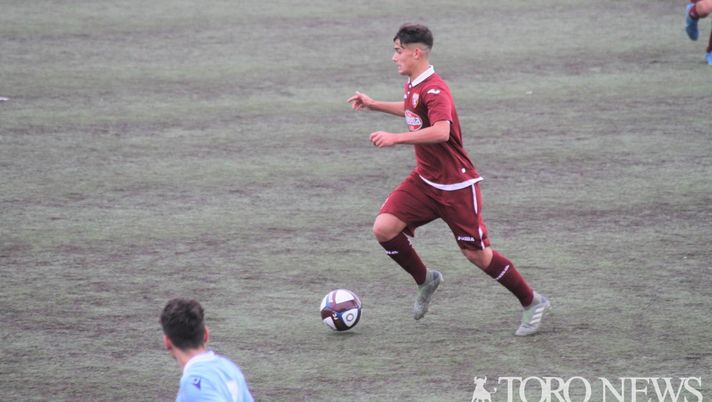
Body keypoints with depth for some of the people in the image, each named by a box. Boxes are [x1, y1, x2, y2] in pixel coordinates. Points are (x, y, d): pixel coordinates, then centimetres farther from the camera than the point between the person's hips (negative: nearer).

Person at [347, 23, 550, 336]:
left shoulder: (434, 90, -23)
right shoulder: (413, 85, 5)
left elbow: (441, 132, -40)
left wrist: (395, 138, -40)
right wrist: (375, 105, 27)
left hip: (456, 186, -8)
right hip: (424, 180, 8)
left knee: (477, 254, -1)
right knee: (384, 229, -10)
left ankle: (532, 303, 18)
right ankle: (425, 281, 13)